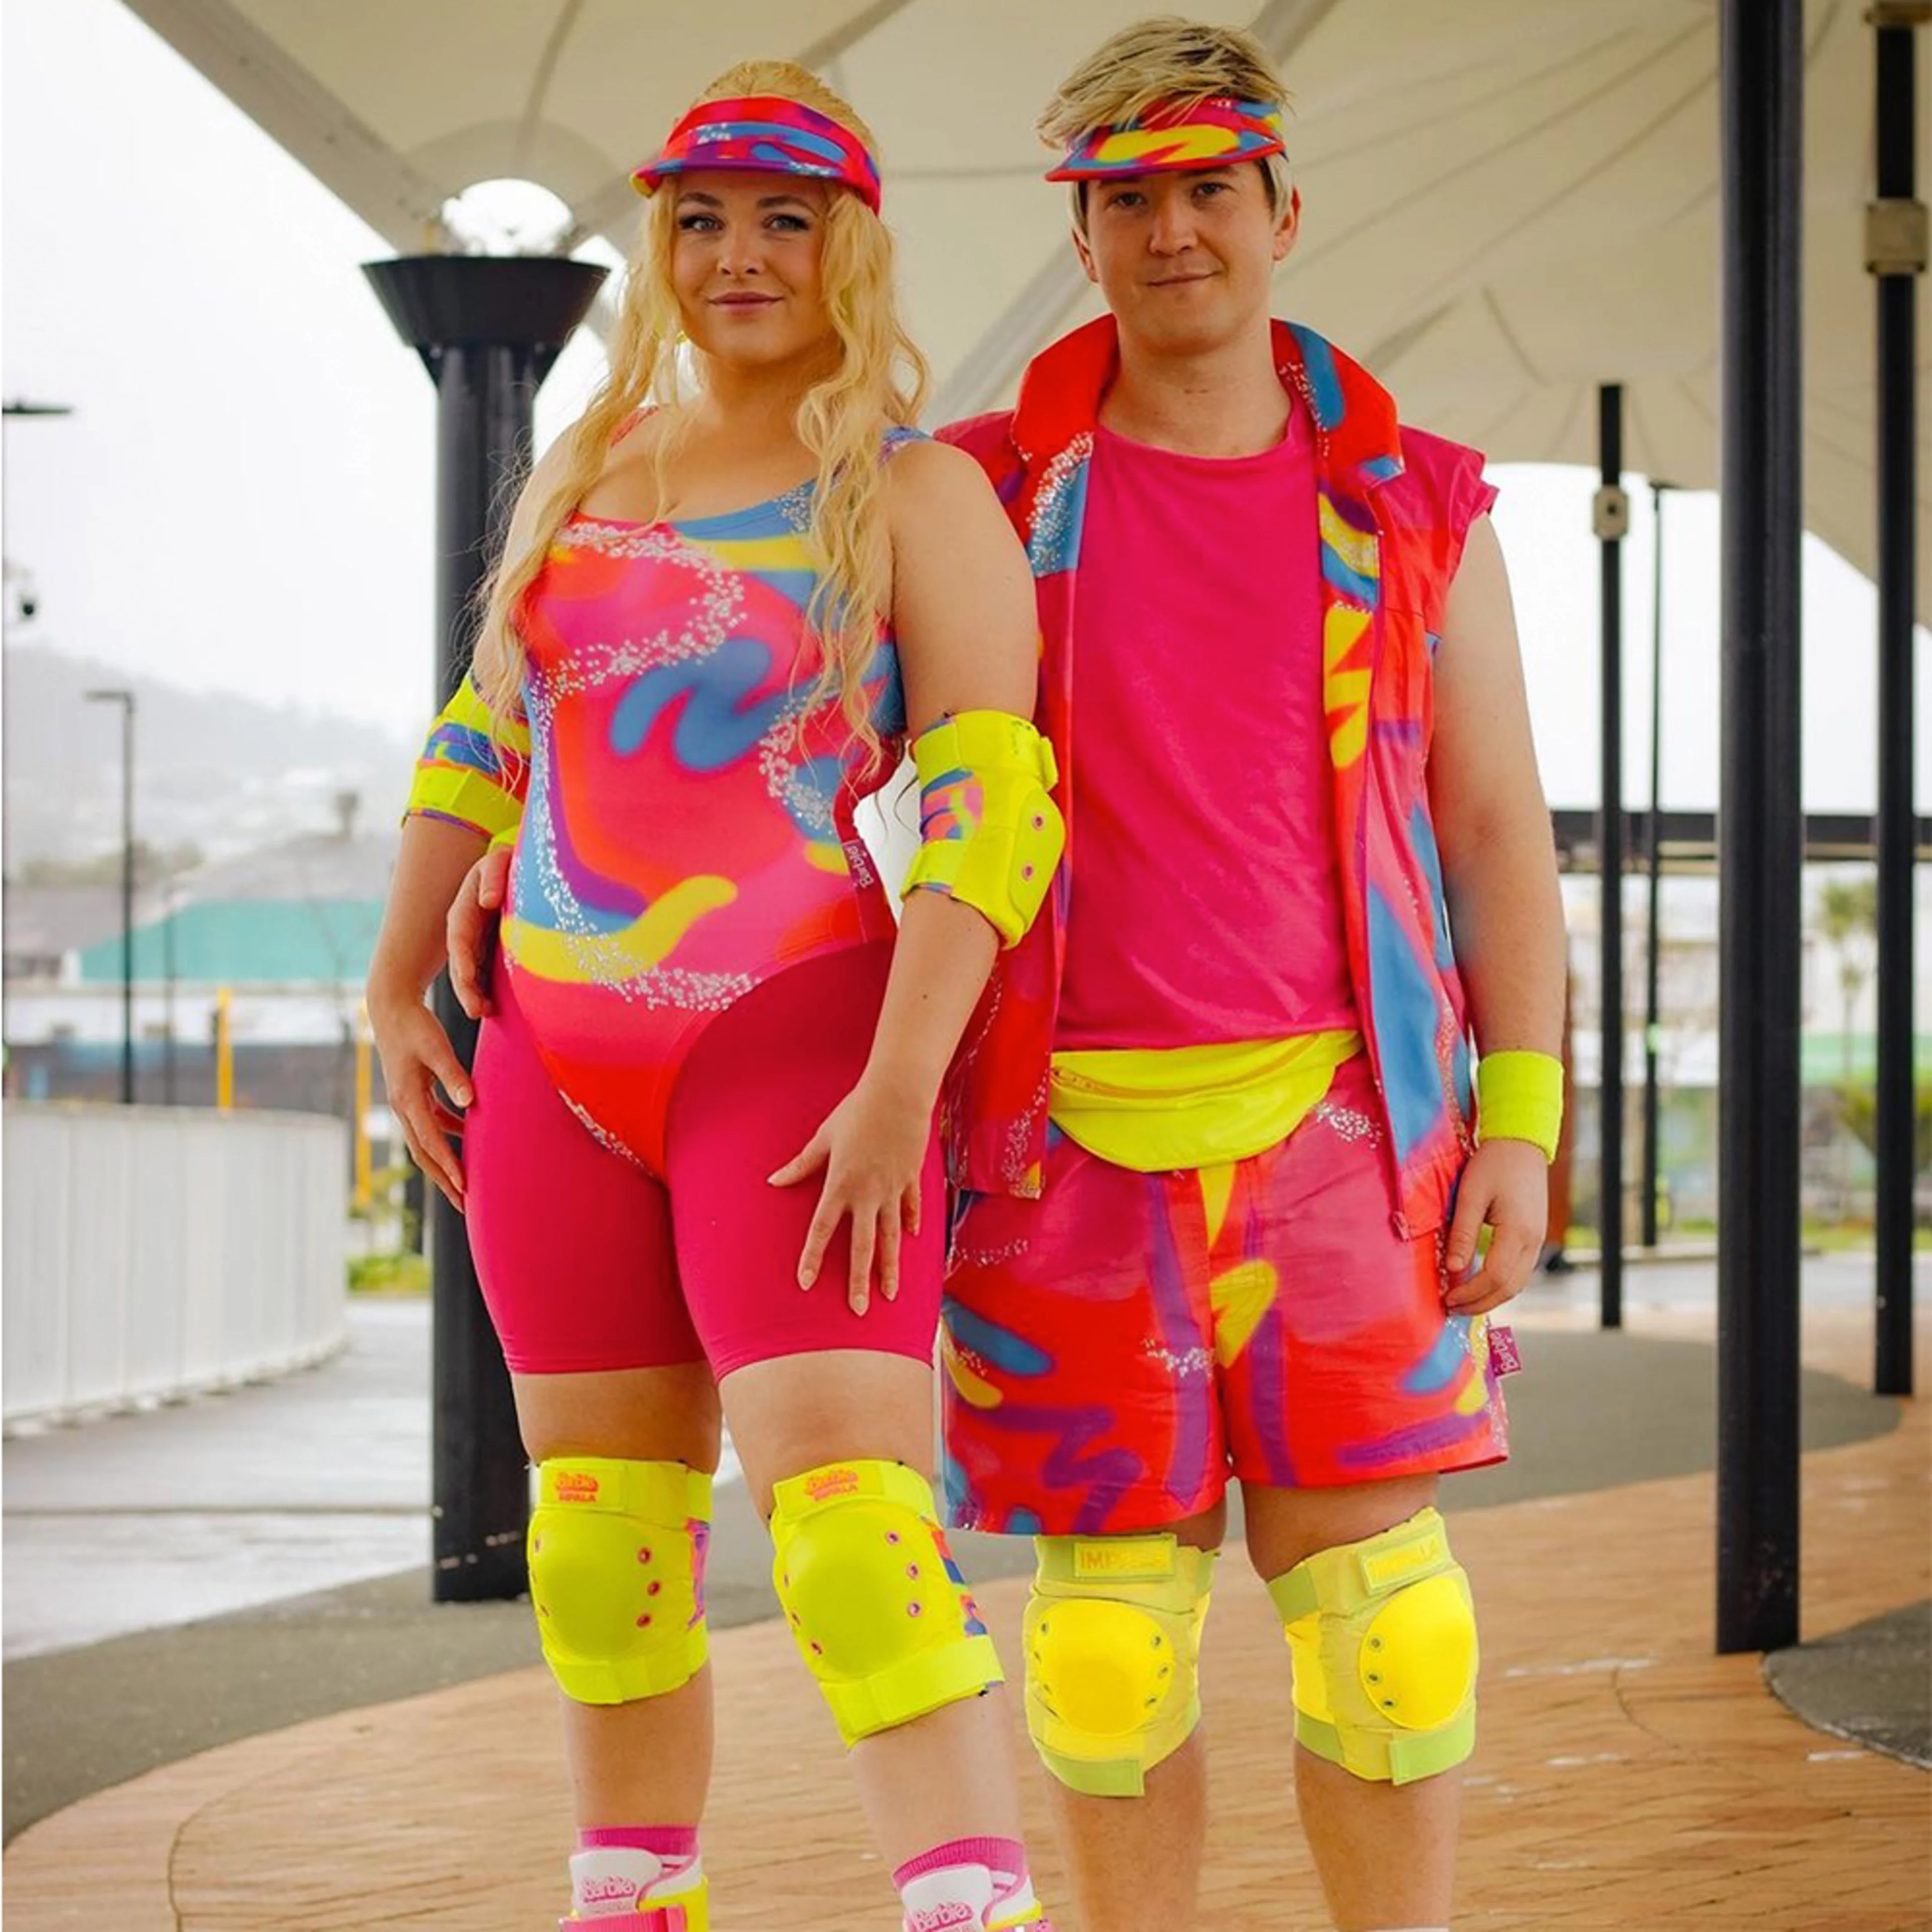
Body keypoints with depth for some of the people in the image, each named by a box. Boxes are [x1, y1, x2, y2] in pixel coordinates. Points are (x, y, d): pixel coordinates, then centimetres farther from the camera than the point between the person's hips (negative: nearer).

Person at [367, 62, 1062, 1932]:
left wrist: (902, 1088, -21)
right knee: (601, 1542, 11)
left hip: (794, 1055, -6)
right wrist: (398, 988, 15)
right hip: (557, 1069, 6)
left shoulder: (915, 493, -4)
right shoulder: (585, 475, 13)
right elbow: (480, 743, 23)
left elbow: (995, 796, -13)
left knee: (848, 1518, -18)